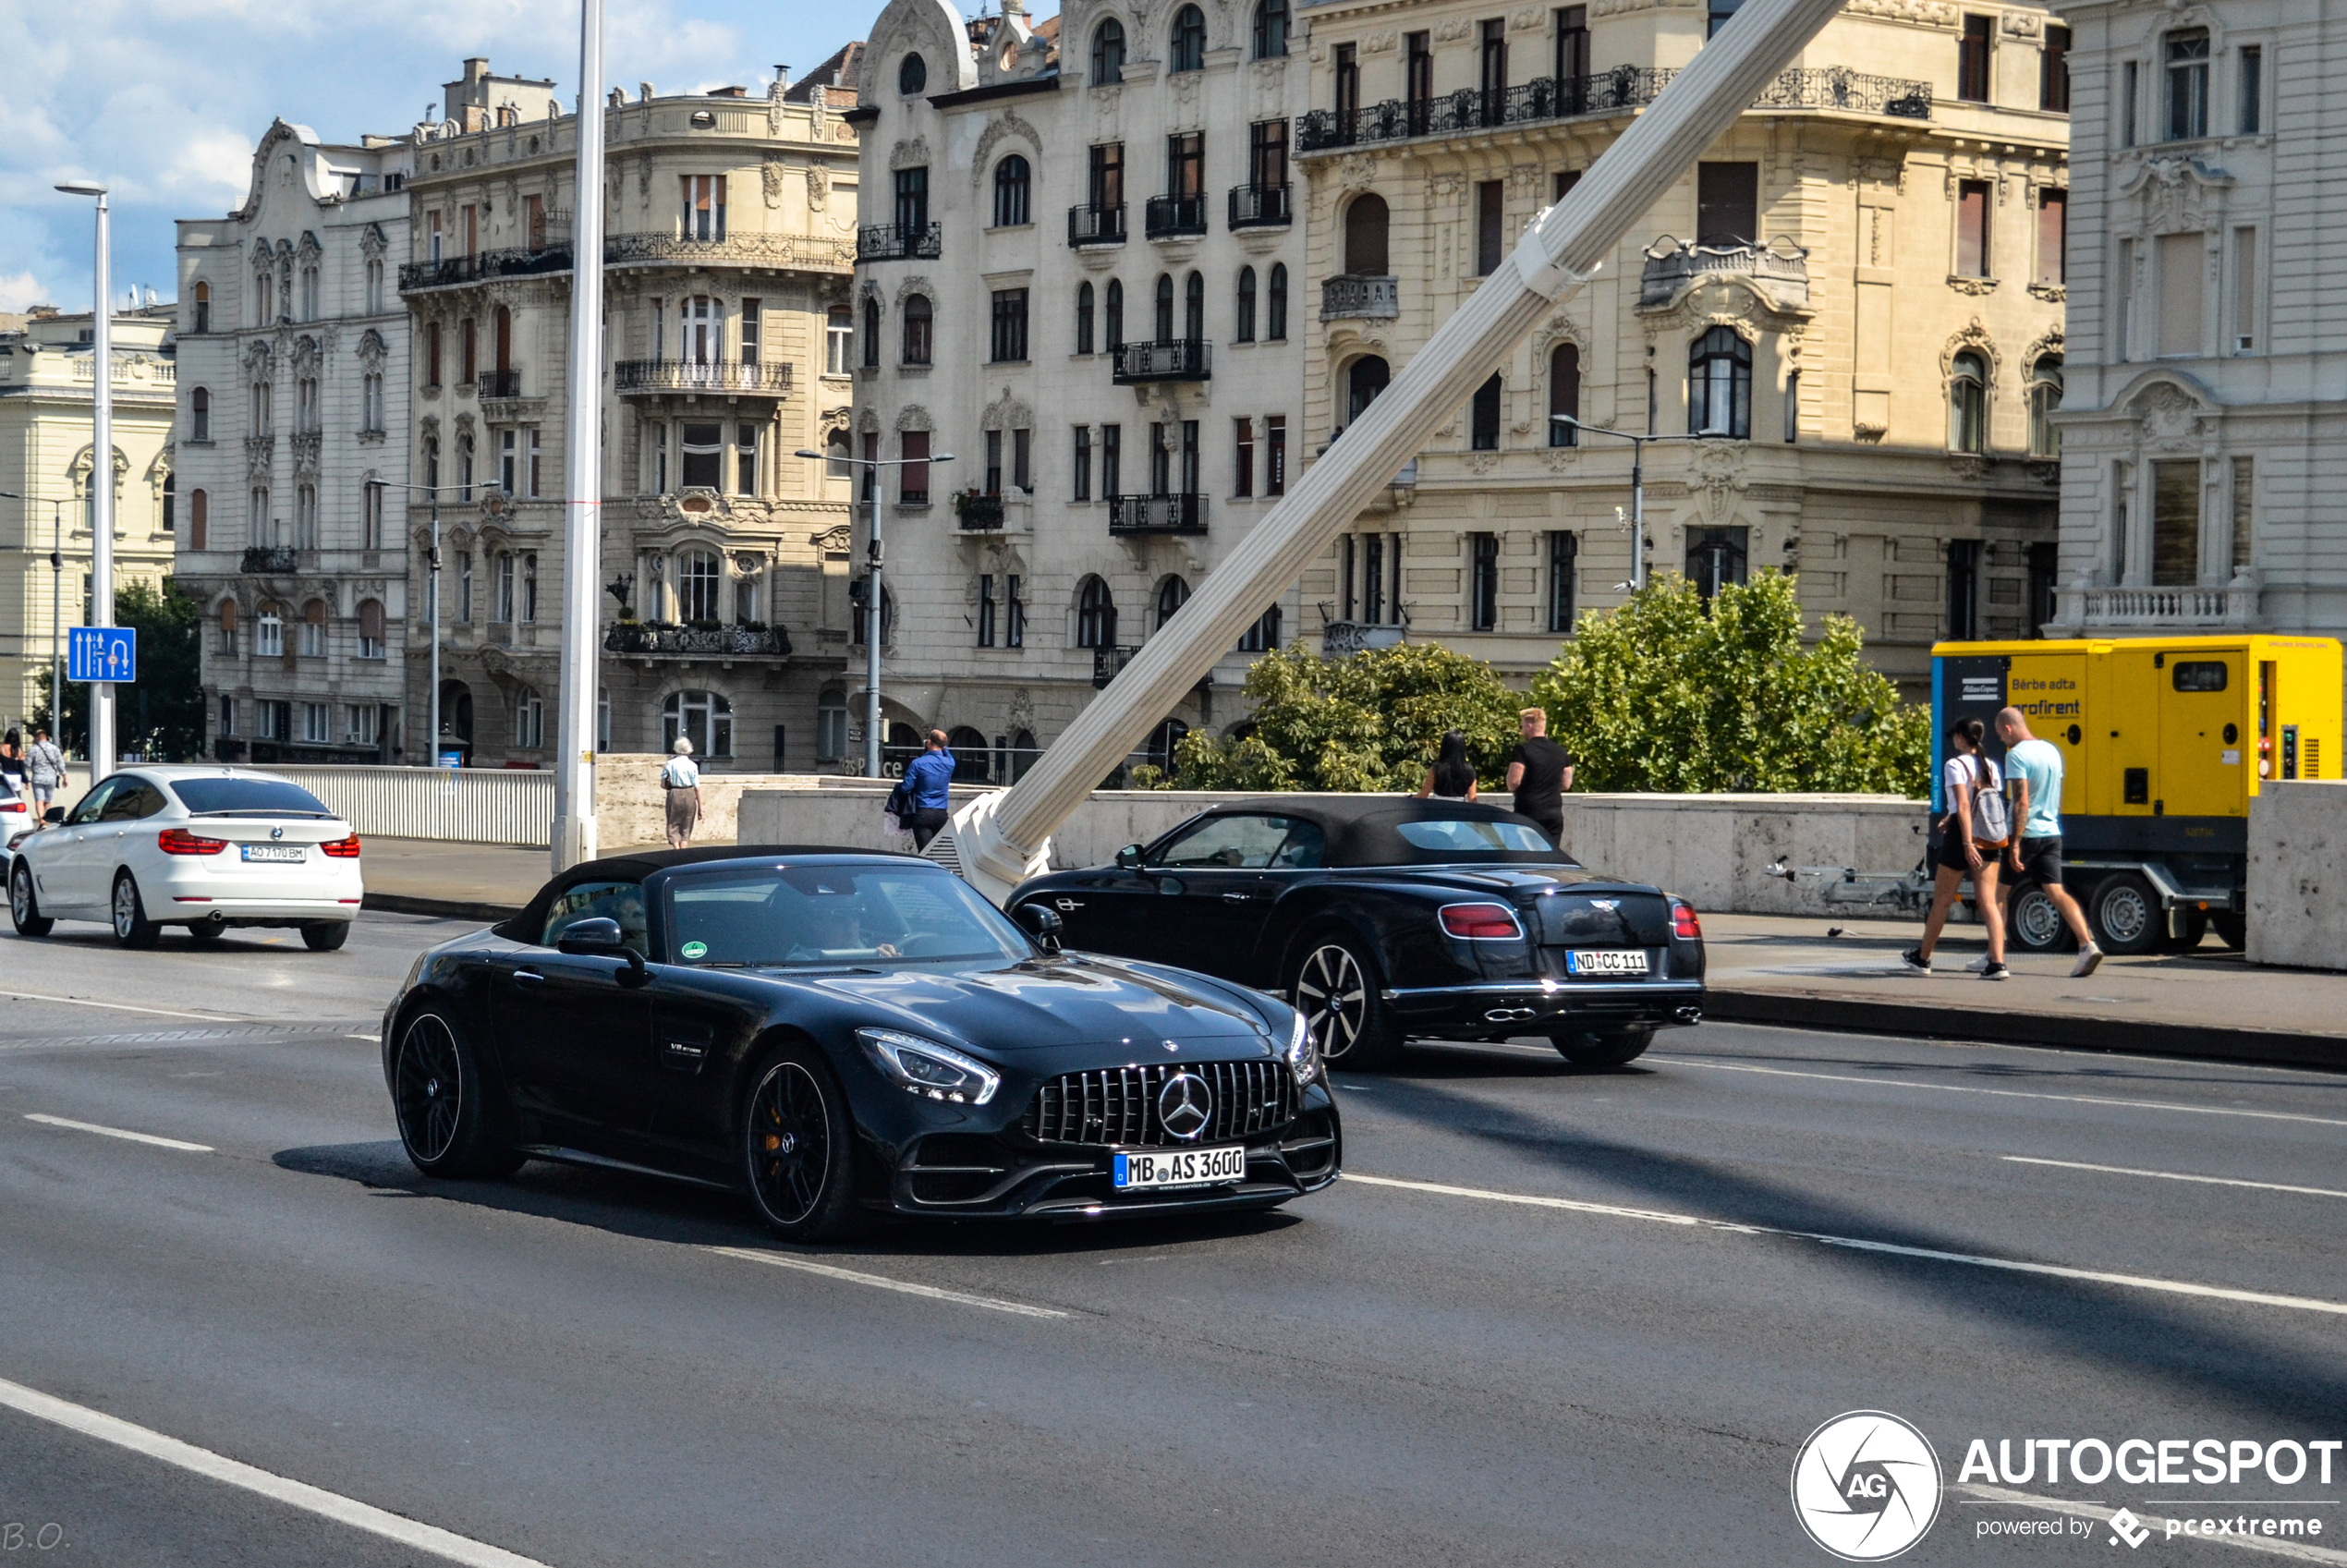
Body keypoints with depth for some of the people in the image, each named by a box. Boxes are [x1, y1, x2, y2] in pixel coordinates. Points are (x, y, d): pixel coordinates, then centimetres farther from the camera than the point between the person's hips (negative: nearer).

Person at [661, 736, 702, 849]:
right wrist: (700, 807, 3)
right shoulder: (692, 765, -4)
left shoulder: (669, 764, -3)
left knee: (673, 827, 6)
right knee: (686, 828, 12)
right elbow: (697, 788, -4)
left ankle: (677, 850, -9)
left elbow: (663, 785, -1)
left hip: (674, 795, 0)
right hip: (689, 796, 1)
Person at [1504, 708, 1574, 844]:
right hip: (1554, 815, 5)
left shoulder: (1523, 750, -11)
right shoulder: (1561, 753, 7)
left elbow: (1513, 782, -15)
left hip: (1528, 814, -5)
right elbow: (1566, 784, 11)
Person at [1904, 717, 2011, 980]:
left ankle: (1923, 958, 24)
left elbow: (1963, 806, -19)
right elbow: (1991, 806, 12)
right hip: (1990, 840, 5)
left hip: (1962, 838, -5)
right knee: (1989, 901, 1)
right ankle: (1997, 962, -12)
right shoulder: (1991, 767, 8)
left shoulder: (1955, 765, -10)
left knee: (1942, 901, 9)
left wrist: (1967, 843, -24)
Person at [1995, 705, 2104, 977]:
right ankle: (2087, 945, -17)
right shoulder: (2052, 751, 13)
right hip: (2051, 833, 7)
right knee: (2056, 891, 0)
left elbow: (2022, 801, -20)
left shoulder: (2016, 755, -13)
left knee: (2000, 894, 7)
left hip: (2027, 834, -7)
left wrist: (2015, 843, -22)